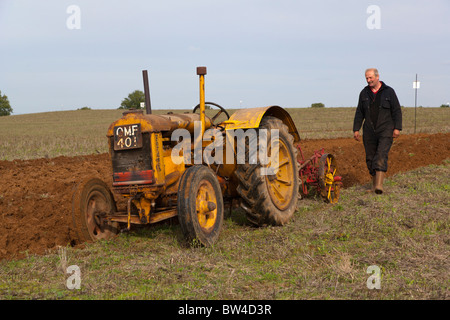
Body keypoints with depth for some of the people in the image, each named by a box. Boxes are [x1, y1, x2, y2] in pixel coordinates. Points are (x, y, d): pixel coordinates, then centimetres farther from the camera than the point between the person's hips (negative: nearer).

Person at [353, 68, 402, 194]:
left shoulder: (389, 91, -1)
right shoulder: (364, 93, 8)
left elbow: (397, 111, -1)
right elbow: (359, 113, 11)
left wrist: (397, 128, -9)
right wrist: (356, 129, 5)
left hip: (385, 131, -4)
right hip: (369, 132, 4)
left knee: (381, 156, -17)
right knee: (370, 158, 5)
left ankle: (379, 185, -24)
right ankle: (375, 182, 20)